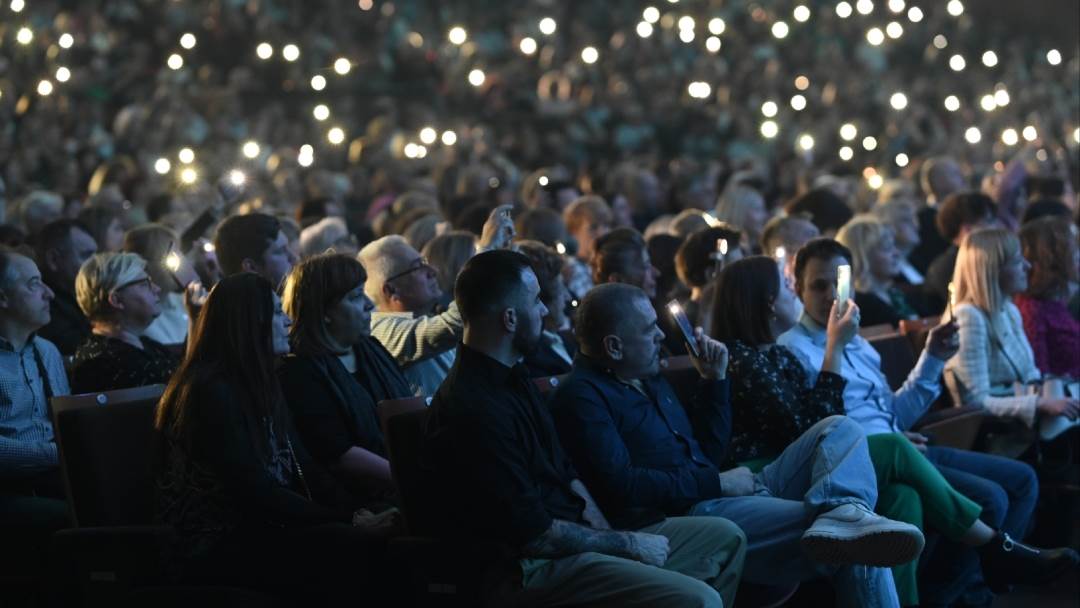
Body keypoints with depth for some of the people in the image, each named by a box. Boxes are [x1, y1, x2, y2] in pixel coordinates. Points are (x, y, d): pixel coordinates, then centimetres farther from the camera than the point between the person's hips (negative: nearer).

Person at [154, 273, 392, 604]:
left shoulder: (259, 385, 13)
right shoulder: (210, 392, -16)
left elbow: (301, 469, 11)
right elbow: (255, 492, -20)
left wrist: (356, 511, -6)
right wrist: (348, 522, -18)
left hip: (254, 528, 9)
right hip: (213, 547, -9)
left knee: (373, 537, -14)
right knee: (359, 546, -23)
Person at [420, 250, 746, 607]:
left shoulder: (511, 377, 11)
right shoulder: (475, 410, -23)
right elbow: (534, 535, -22)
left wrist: (602, 530, 3)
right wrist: (629, 544, -10)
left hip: (572, 535, 11)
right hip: (534, 568, -11)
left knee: (725, 537, 12)